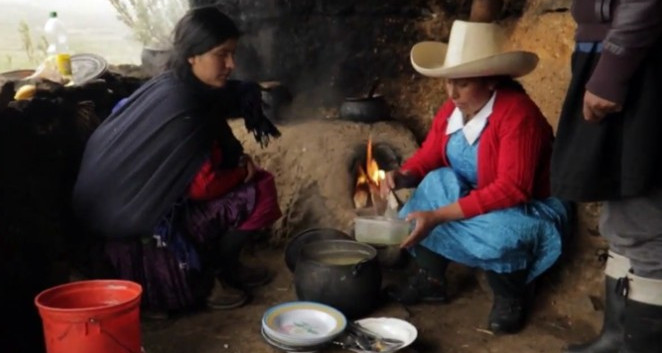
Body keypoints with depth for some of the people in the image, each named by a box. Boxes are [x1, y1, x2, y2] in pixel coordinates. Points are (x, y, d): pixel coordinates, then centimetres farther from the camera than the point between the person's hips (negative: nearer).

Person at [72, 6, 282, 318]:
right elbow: (202, 185, -23)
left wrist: (240, 162, -2)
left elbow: (214, 154, 14)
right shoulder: (181, 105, -27)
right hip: (148, 219, -9)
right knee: (259, 194, -15)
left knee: (254, 182, 10)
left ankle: (223, 264, 17)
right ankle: (209, 276, 2)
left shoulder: (178, 87, 1)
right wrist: (243, 170, -7)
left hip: (158, 197, 9)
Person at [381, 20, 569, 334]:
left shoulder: (517, 113, -27)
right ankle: (430, 278, -6)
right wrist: (403, 175, -21)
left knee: (496, 234, -38)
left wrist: (439, 216, -37)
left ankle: (510, 295, -3)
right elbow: (428, 156, 4)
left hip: (527, 211, -6)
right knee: (437, 182, -21)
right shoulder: (452, 110, -6)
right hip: (474, 202, 7)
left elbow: (511, 189, -33)